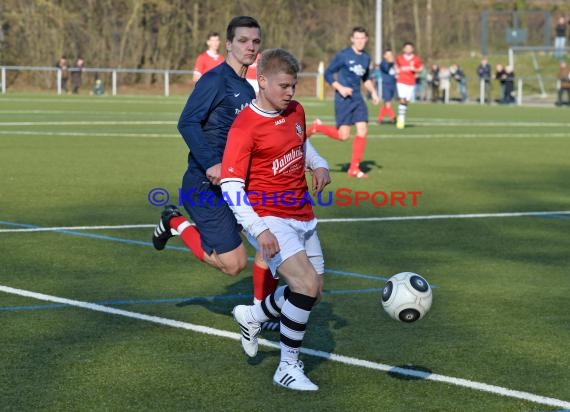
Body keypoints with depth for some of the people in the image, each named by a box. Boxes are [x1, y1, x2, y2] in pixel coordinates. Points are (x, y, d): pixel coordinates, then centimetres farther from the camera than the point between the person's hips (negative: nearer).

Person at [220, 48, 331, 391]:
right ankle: (288, 367, -8)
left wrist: (319, 165, 6)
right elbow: (231, 186, -20)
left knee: (312, 291, 14)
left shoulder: (296, 112, 5)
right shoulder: (244, 127, -17)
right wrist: (259, 230, -30)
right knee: (307, 284, -22)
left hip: (302, 218, 8)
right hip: (270, 220, -8)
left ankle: (252, 316, 39)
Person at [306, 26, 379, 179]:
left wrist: (373, 92, 11)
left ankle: (354, 169, 2)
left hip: (357, 99, 6)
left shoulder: (366, 57, 10)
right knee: (343, 136, -9)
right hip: (343, 99, -6)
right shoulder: (343, 55, -9)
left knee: (362, 131, -6)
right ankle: (318, 126, 18)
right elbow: (328, 74, -5)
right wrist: (340, 88, -18)